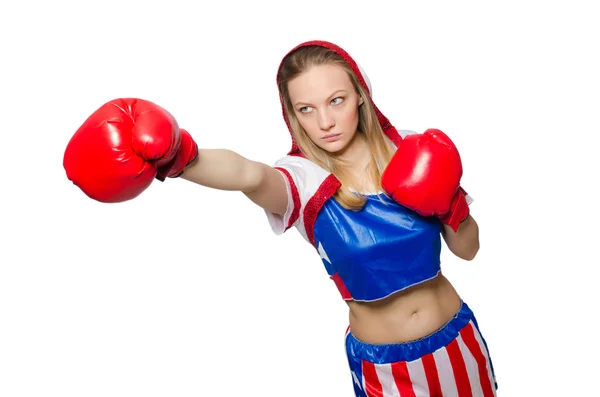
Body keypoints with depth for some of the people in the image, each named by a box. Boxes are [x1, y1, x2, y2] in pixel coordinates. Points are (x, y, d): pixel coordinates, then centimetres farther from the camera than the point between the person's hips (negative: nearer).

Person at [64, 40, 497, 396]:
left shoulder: (412, 150, -9)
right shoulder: (303, 178, -19)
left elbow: (468, 249, -1)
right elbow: (251, 175, -45)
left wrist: (450, 205, -20)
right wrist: (180, 158, -64)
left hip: (456, 339, 3)